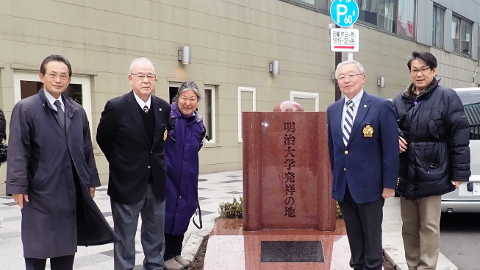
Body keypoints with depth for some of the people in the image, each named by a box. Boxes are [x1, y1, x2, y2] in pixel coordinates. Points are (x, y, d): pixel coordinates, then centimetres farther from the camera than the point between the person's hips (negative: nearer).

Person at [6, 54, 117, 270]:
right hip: (40, 191, -4)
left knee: (66, 250, 12)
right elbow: (17, 151, -9)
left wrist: (91, 180, 12)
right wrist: (18, 186, -14)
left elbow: (86, 149, 14)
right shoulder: (25, 108, -4)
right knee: (37, 251, 5)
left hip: (72, 192, 5)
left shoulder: (78, 111, 11)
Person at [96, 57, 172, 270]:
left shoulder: (163, 107, -1)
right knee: (125, 236, 7)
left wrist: (156, 162, 10)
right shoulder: (116, 107, -14)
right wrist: (120, 164, 5)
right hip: (127, 182, -4)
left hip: (156, 182, 5)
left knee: (155, 234, 16)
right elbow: (102, 139, 0)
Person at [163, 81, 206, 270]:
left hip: (187, 178, 6)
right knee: (167, 213, 2)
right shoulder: (166, 115, -14)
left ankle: (176, 252, 29)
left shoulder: (198, 123, 5)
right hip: (166, 175, -6)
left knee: (183, 211, 13)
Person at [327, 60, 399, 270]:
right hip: (343, 185, 5)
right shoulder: (333, 110, 8)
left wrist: (389, 184, -12)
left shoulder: (381, 106, -9)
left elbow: (391, 148, -10)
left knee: (372, 235, 8)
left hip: (369, 184, -5)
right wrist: (335, 177, 13)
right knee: (353, 234, 15)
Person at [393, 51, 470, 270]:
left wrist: (459, 173, -9)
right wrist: (395, 139, -6)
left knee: (429, 227, 3)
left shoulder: (447, 97, -6)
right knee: (409, 226, 13)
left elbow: (459, 138, -7)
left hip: (431, 174, -5)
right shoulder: (400, 100, 8)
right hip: (405, 175, 5)